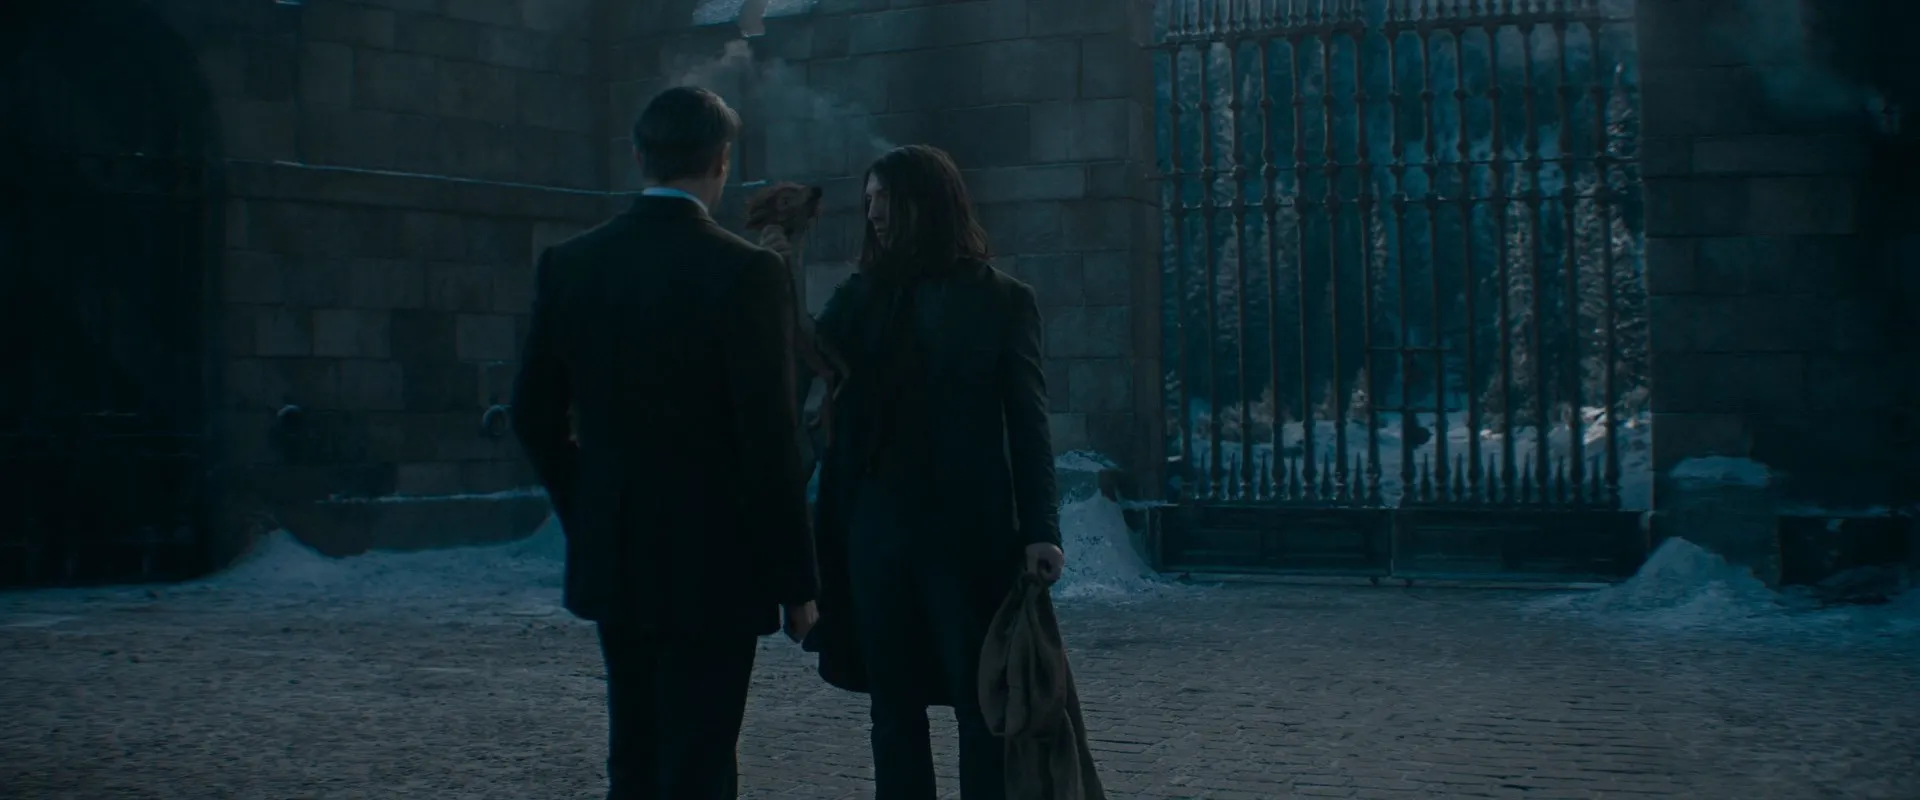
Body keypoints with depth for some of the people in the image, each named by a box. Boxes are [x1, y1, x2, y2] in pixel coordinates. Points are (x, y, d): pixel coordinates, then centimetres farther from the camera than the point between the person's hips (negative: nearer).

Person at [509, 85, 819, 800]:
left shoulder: (568, 264, 1)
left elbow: (534, 417, 7)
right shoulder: (746, 272, -14)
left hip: (612, 562, 5)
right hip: (714, 566, -5)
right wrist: (796, 580, -6)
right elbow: (770, 438, -15)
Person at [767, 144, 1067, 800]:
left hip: (966, 531, -4)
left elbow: (1027, 423, -2)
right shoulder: (864, 294, 10)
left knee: (980, 699, 0)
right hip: (875, 526, 4)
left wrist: (1039, 528, -11)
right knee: (893, 703, 8)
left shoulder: (1000, 301, 0)